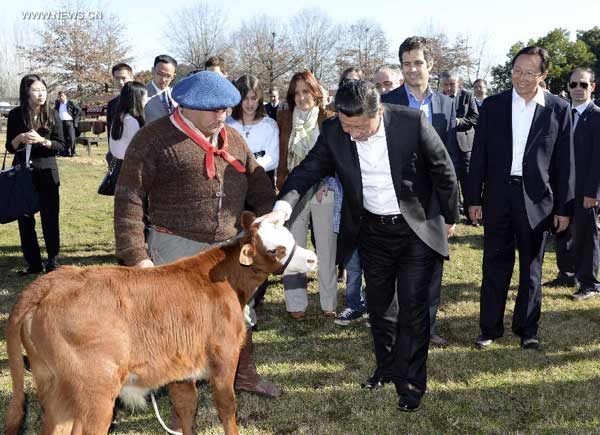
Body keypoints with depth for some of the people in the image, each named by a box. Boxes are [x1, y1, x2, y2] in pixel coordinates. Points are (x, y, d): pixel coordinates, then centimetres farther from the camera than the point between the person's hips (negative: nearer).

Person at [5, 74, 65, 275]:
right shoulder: (16, 115, 0)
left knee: (50, 218, 0)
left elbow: (61, 145, -2)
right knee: (25, 219, 4)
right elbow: (10, 147, 3)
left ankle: (53, 261, 11)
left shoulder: (52, 115, -1)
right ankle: (33, 263, 13)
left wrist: (41, 140, -19)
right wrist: (20, 139, -18)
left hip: (47, 172, -1)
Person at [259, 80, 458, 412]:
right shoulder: (333, 132, -13)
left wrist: (449, 216, 2)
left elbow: (443, 170, -9)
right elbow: (309, 169, -11)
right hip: (372, 231, 4)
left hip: (416, 227, -3)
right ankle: (387, 366, 35)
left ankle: (411, 381, 14)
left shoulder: (412, 122, -21)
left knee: (412, 306, 0)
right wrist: (283, 206, -30)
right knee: (377, 304, 15)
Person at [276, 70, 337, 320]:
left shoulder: (328, 119, 0)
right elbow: (281, 156, 9)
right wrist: (282, 185, 0)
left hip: (324, 191, -1)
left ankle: (329, 302, 13)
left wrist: (327, 182, -8)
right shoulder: (284, 118, 5)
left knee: (326, 247, 4)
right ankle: (296, 303, 12)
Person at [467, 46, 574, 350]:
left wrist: (564, 207, -1)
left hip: (536, 199, -1)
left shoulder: (558, 109, -1)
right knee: (495, 265, 7)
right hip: (498, 196, 1)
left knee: (531, 267, 11)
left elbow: (564, 162, 0)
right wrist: (474, 198, 0)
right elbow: (479, 155, 3)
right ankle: (490, 328, 17)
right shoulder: (493, 105, 2)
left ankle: (527, 328, 23)